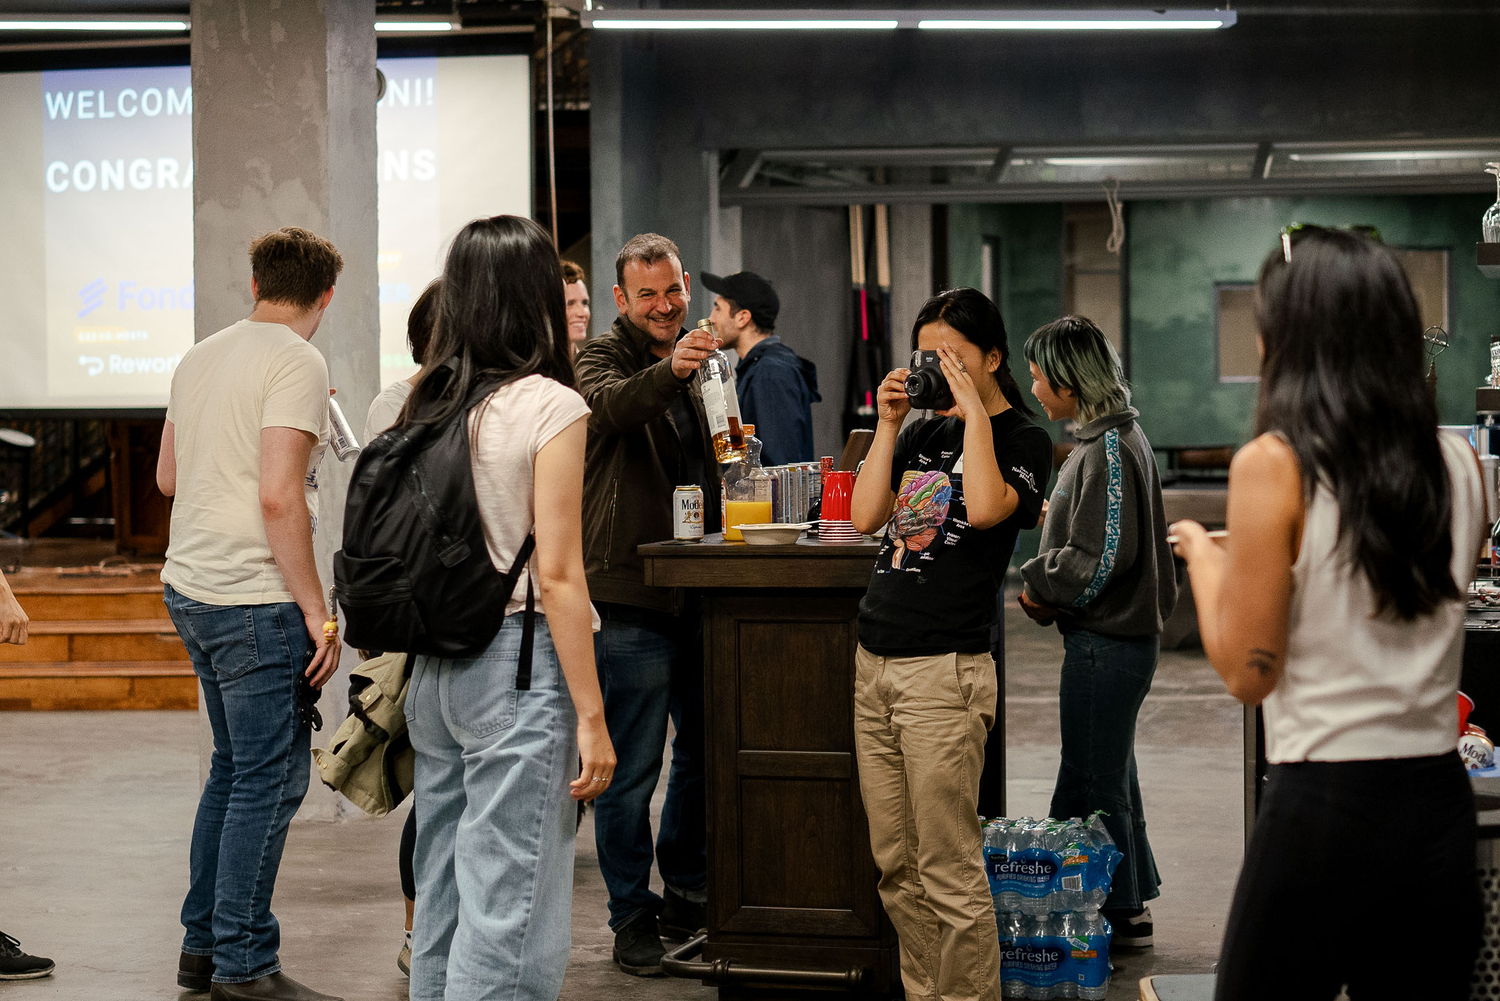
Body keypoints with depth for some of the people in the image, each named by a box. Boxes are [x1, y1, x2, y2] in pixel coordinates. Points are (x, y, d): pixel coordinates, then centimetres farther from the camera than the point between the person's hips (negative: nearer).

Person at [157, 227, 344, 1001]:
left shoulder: (199, 357, 12)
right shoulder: (297, 363, -12)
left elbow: (168, 477, 22)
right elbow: (279, 496, -20)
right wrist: (316, 613, -16)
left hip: (188, 587, 9)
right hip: (255, 599, -9)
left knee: (234, 765, 19)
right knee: (270, 777, -2)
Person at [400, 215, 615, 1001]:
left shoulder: (425, 404, 8)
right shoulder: (548, 405, -11)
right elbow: (556, 576, -14)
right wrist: (591, 716, -11)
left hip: (434, 664, 7)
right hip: (518, 663, -7)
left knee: (440, 896, 15)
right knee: (507, 911, -3)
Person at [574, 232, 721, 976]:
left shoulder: (698, 362, 17)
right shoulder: (603, 357, -7)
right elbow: (611, 407, -33)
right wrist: (668, 370, -49)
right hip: (630, 594, -8)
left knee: (704, 751, 16)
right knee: (631, 767, -2)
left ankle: (689, 892, 31)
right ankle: (632, 914, 9)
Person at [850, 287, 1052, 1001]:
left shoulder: (1021, 438, -1)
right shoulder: (924, 434, 17)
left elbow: (988, 508, -21)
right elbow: (865, 516, 8)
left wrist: (975, 409, -14)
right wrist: (888, 423, 3)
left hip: (944, 671, -7)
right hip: (874, 662, 7)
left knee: (949, 876, -5)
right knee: (896, 868, 11)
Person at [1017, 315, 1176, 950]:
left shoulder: (1110, 450, -19)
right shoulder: (1114, 437, 13)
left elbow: (1105, 557, -24)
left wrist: (1040, 585, -11)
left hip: (1106, 643, -11)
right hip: (1120, 633, 11)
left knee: (1094, 787, -1)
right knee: (1110, 779, 19)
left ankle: (1121, 915, 9)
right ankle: (1132, 904, 29)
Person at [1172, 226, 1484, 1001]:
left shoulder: (1275, 466, -11)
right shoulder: (1457, 467, 3)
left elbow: (1247, 673, -9)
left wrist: (1204, 559, 8)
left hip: (1324, 812, -5)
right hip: (1441, 813, 5)